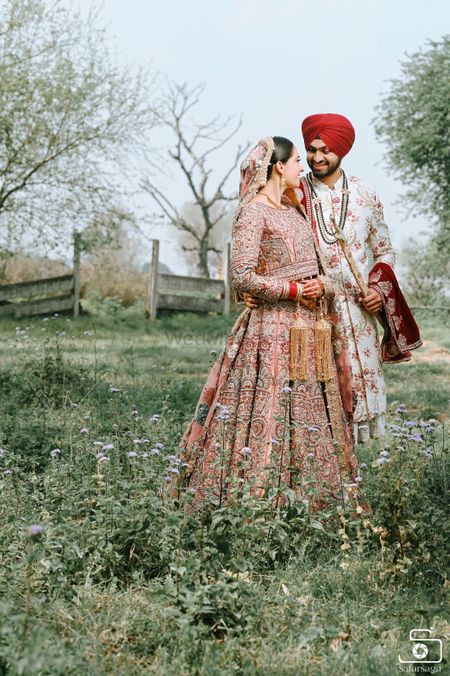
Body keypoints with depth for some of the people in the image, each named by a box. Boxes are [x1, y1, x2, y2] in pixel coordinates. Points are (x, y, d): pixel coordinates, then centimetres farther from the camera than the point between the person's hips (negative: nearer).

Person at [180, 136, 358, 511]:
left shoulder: (293, 210, 17)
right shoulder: (253, 212, -9)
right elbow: (242, 275, -16)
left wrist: (320, 285, 2)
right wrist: (292, 290, -13)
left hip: (309, 329, 9)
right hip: (273, 328, -9)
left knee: (308, 417, 10)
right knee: (268, 413, -6)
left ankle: (306, 498, 19)